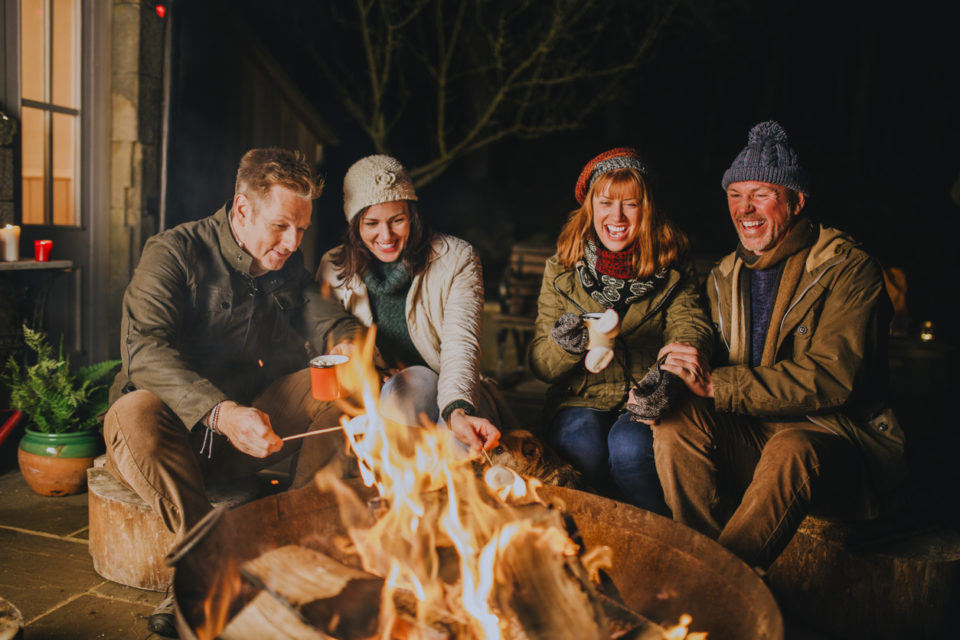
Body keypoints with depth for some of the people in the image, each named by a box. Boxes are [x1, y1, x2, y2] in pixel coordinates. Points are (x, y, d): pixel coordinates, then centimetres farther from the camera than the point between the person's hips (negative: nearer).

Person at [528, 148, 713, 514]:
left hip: (644, 406, -1)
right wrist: (566, 345, -25)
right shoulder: (561, 271, 6)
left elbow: (691, 326, -14)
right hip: (581, 403, 1)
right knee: (584, 445, -31)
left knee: (629, 446, -31)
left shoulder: (671, 270, 6)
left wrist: (669, 372, -38)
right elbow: (540, 364, 1)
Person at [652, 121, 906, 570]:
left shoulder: (849, 270, -8)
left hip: (839, 442, -5)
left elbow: (832, 379, -21)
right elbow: (707, 370, 11)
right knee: (675, 422, -23)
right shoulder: (723, 278, 11)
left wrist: (716, 385, -27)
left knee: (791, 449, -38)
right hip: (750, 438, 5)